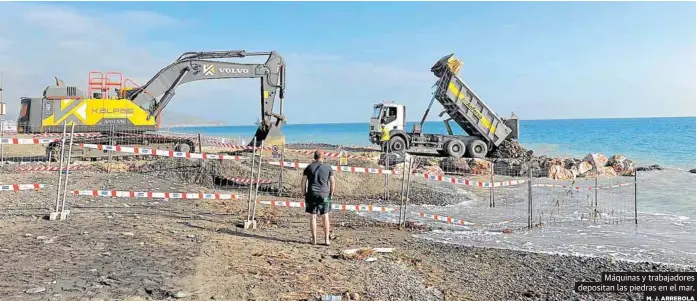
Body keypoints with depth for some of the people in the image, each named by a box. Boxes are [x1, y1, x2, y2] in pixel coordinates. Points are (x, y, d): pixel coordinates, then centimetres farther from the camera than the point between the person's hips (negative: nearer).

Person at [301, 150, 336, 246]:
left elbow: (303, 182, 1)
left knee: (313, 216, 5)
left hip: (312, 194, 1)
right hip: (324, 195, 0)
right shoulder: (328, 167, 3)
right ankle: (326, 239, 7)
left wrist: (304, 194, 9)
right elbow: (333, 182, 0)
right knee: (325, 217, 7)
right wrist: (331, 194, 9)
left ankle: (314, 239, 6)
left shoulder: (309, 167, 5)